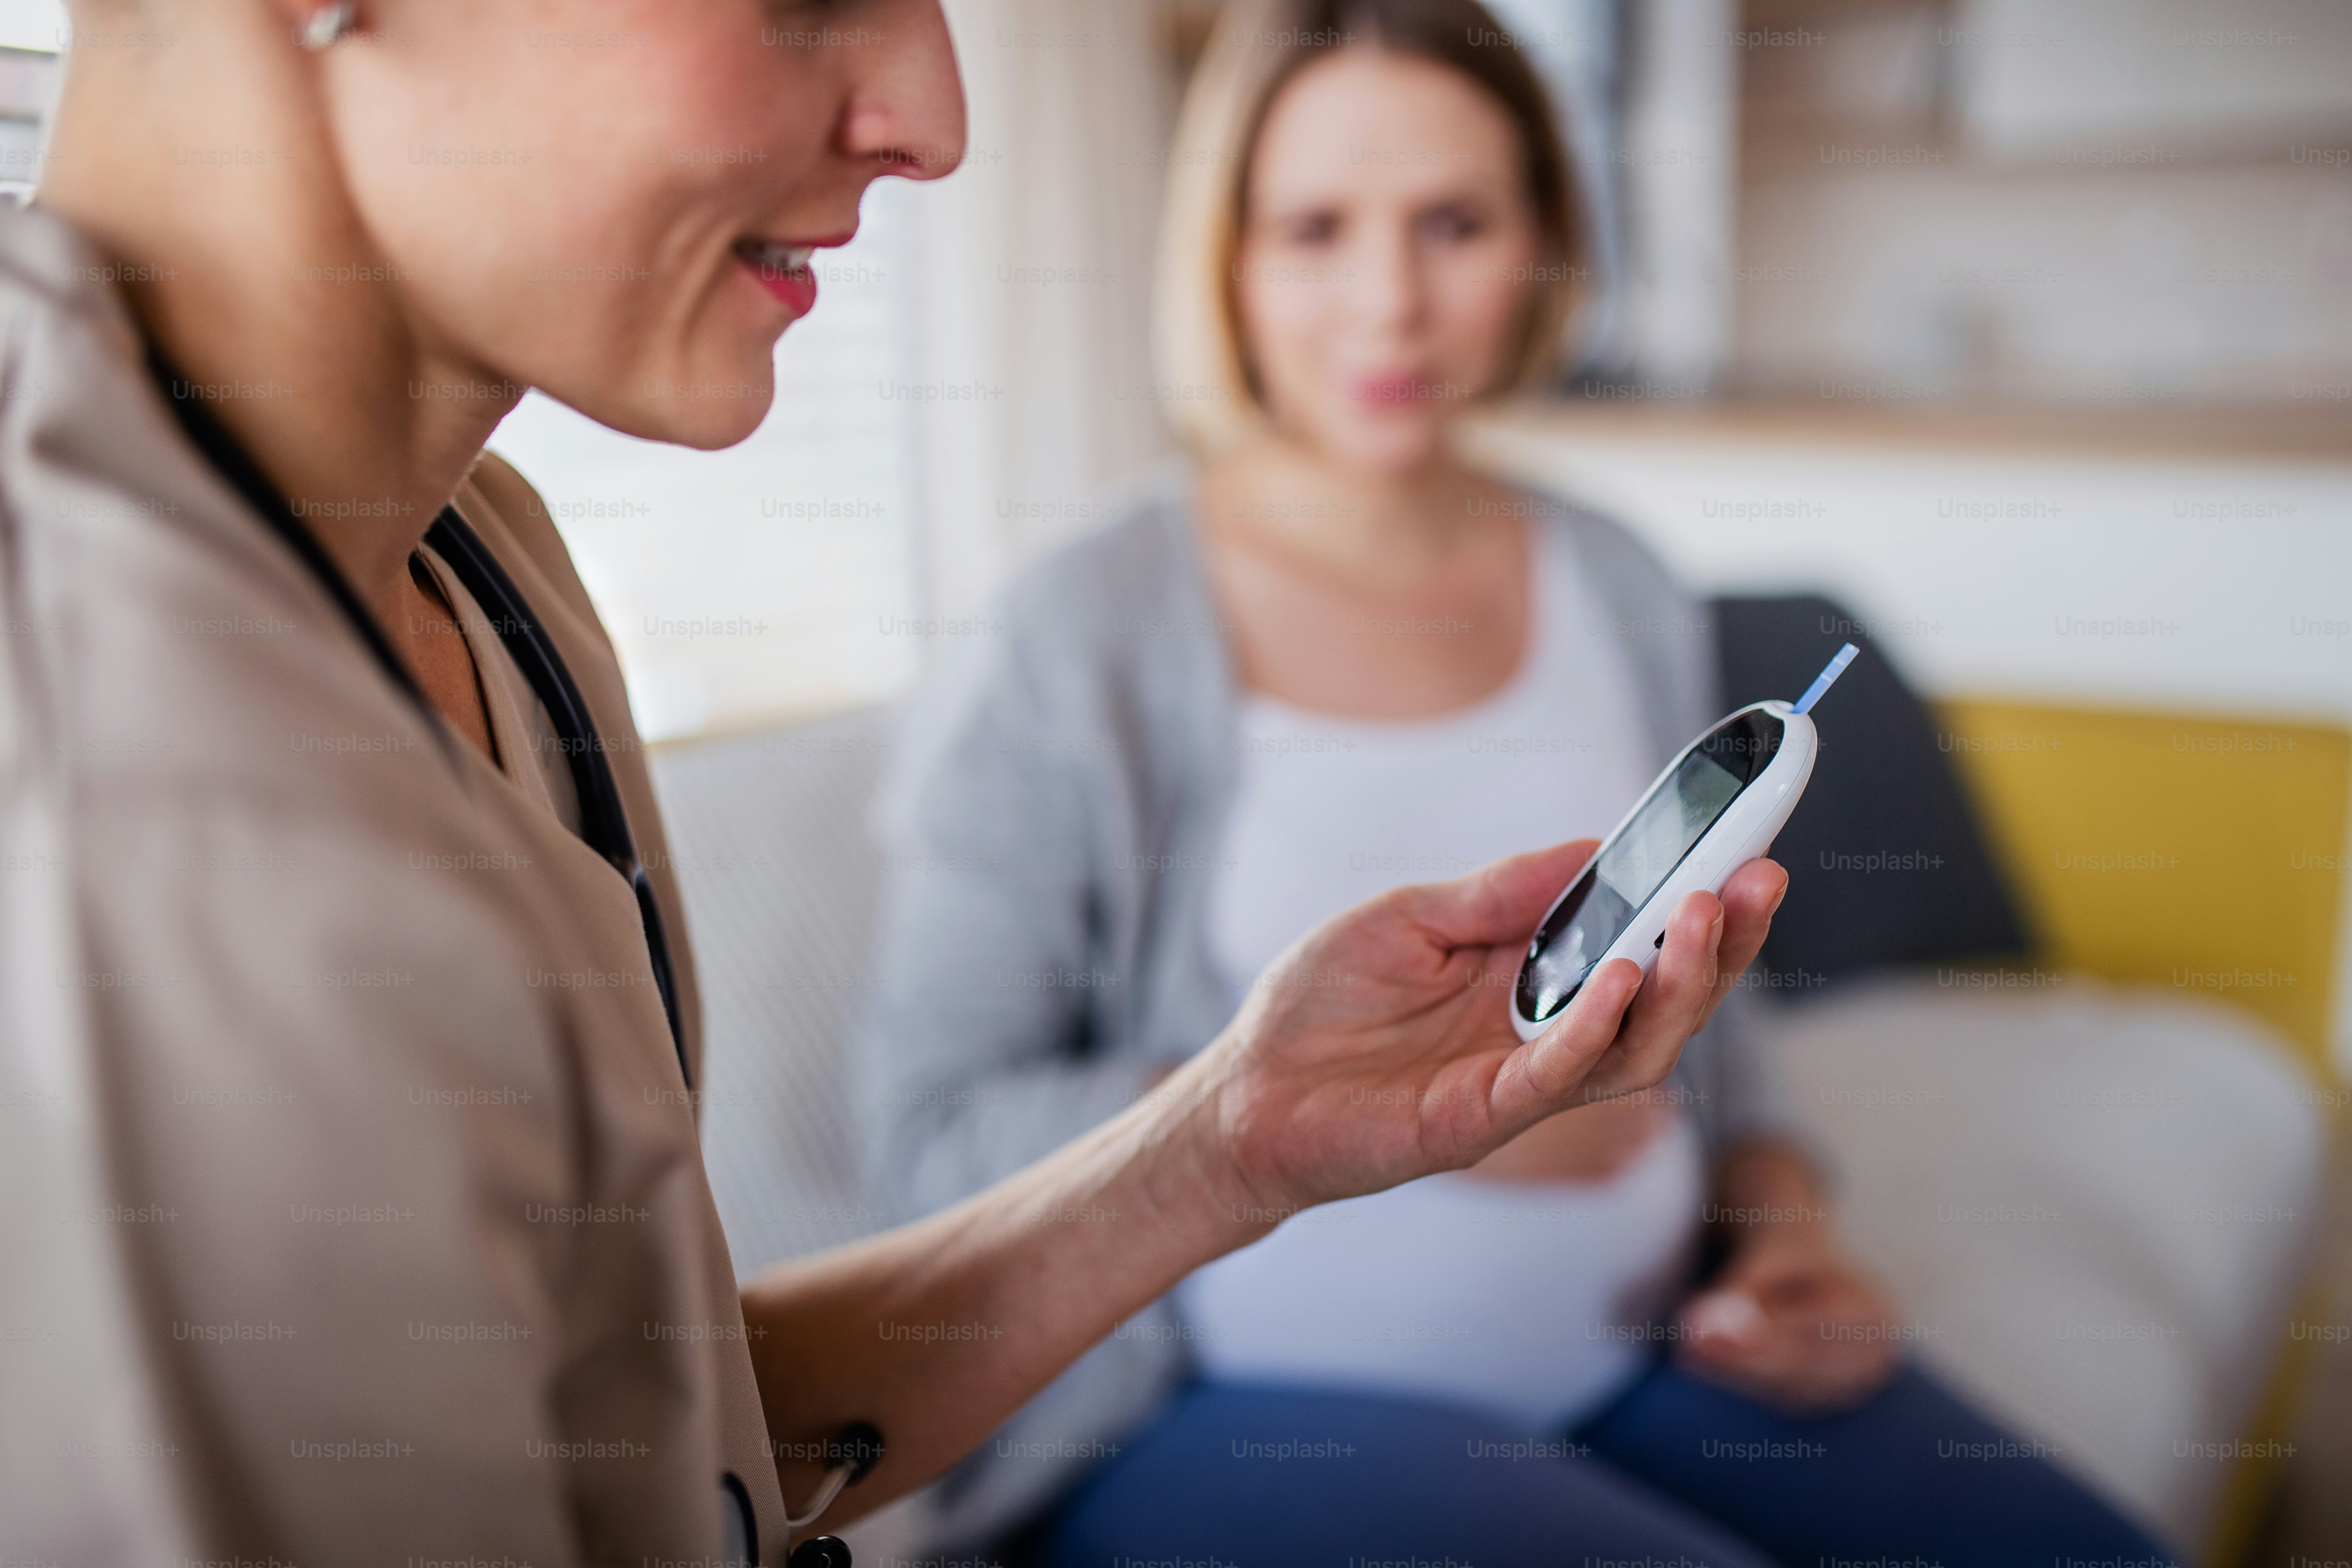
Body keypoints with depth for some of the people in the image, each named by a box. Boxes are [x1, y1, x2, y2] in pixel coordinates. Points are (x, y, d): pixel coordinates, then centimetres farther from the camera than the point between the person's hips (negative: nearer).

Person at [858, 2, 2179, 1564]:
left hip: (1637, 1353, 6)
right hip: (1242, 1402, -5)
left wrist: (1788, 1226, 0)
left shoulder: (1627, 596, 6)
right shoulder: (1084, 636, -11)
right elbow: (936, 1127, -11)